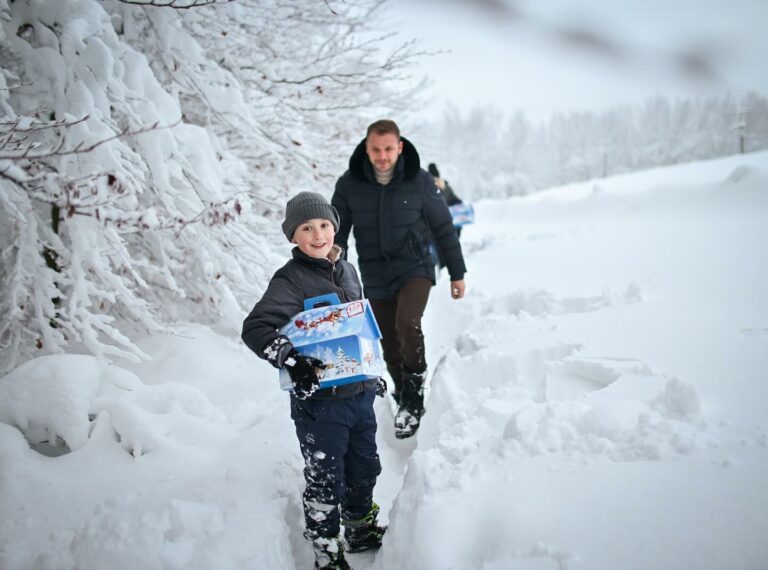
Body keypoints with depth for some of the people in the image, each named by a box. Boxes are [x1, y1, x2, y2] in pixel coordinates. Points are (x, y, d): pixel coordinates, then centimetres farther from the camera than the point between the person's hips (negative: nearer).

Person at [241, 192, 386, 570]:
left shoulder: (346, 270, 7)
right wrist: (290, 360, -33)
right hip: (319, 400, -7)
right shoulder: (291, 280, -14)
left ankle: (361, 530, 44)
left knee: (364, 468, 21)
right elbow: (255, 328, -22)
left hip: (360, 393, 7)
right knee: (325, 481, 5)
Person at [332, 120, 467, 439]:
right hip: (375, 280, 3)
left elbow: (443, 228, 2)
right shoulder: (349, 184, -7)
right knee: (391, 350, 10)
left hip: (415, 269, -2)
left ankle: (414, 395, -8)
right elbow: (337, 233, 2)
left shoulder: (419, 181, -9)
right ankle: (405, 401, 34)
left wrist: (457, 273, 6)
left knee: (407, 322, -29)